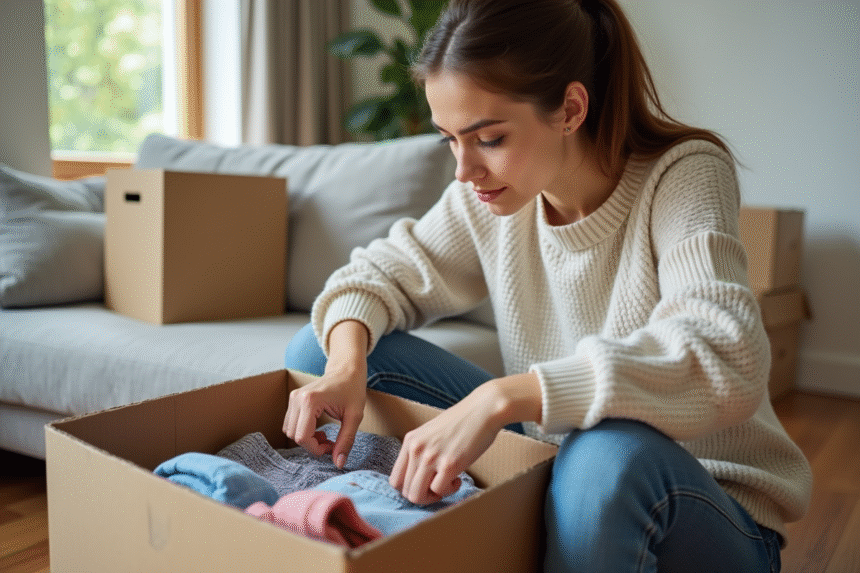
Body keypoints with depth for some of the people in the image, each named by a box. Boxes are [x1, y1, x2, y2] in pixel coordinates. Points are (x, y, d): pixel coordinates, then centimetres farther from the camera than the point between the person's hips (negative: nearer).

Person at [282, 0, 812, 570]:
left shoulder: (684, 175, -20)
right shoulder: (490, 195, -6)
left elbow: (728, 362, -36)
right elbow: (385, 270, 4)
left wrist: (502, 396, -44)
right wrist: (346, 361, -18)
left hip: (710, 507, -3)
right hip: (554, 460, 4)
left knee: (612, 453, -43)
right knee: (319, 347, -3)